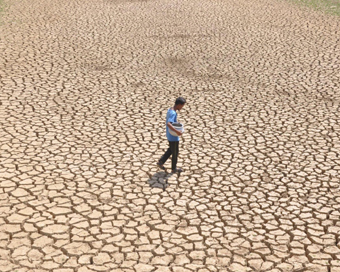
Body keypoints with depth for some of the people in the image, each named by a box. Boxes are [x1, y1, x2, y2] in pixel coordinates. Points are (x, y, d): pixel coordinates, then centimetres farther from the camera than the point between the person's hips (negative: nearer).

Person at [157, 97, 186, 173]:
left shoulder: (169, 110, 3)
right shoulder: (173, 113, -26)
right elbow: (168, 124, -40)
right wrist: (177, 131, -37)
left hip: (169, 135, 9)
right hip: (174, 137, -9)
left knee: (171, 150, 26)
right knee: (175, 153, 9)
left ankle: (161, 162, 23)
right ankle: (174, 169, 23)